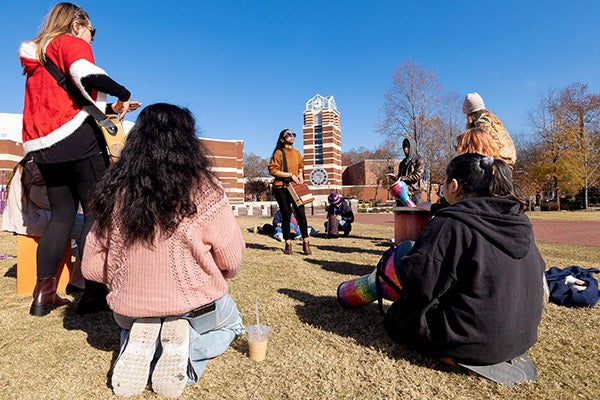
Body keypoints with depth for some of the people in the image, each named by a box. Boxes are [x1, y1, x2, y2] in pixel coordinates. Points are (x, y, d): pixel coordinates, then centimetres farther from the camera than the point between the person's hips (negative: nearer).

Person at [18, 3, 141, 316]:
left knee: (61, 215, 11)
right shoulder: (72, 43, 3)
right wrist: (123, 94, -5)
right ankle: (93, 292, -6)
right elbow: (86, 76, -19)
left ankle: (44, 294, 11)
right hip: (76, 138, -8)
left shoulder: (37, 58, 28)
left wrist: (110, 108, 26)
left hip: (41, 147, 8)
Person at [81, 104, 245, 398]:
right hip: (195, 308, -4)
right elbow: (232, 262, -14)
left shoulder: (115, 190, -8)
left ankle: (139, 344, 5)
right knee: (230, 323, 30)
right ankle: (188, 346, -2)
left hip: (130, 310, 5)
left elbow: (92, 266, 0)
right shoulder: (202, 188, -19)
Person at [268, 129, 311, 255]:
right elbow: (272, 170, -12)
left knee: (301, 213, -6)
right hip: (281, 188, -3)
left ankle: (305, 243, 3)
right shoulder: (279, 153, -3)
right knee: (286, 215, 3)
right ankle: (288, 244, 14)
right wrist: (290, 175, -15)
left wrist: (300, 176, 5)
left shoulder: (297, 153, 13)